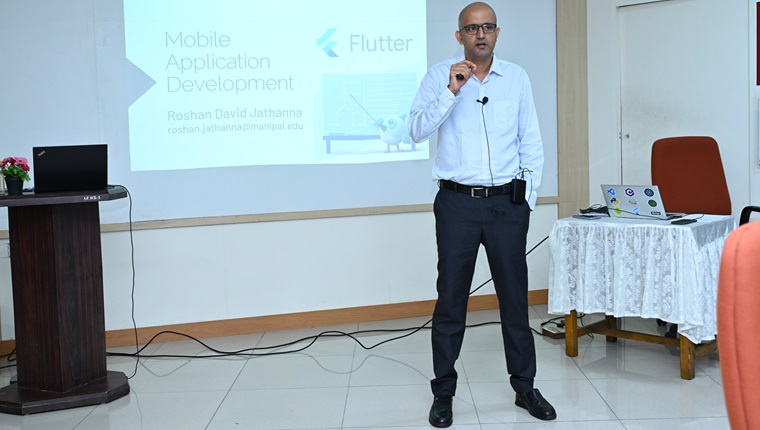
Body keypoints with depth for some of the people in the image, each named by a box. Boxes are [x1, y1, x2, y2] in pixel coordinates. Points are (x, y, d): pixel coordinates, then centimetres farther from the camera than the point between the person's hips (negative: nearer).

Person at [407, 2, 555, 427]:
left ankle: (525, 387, 22)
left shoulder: (517, 77, 6)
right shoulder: (439, 76, 1)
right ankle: (443, 393, 15)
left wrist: (528, 199, 5)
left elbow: (532, 142, 9)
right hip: (457, 202, -1)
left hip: (507, 201, 2)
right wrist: (451, 91, -20)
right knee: (451, 300, 3)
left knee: (515, 297, 8)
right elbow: (418, 130, -11)